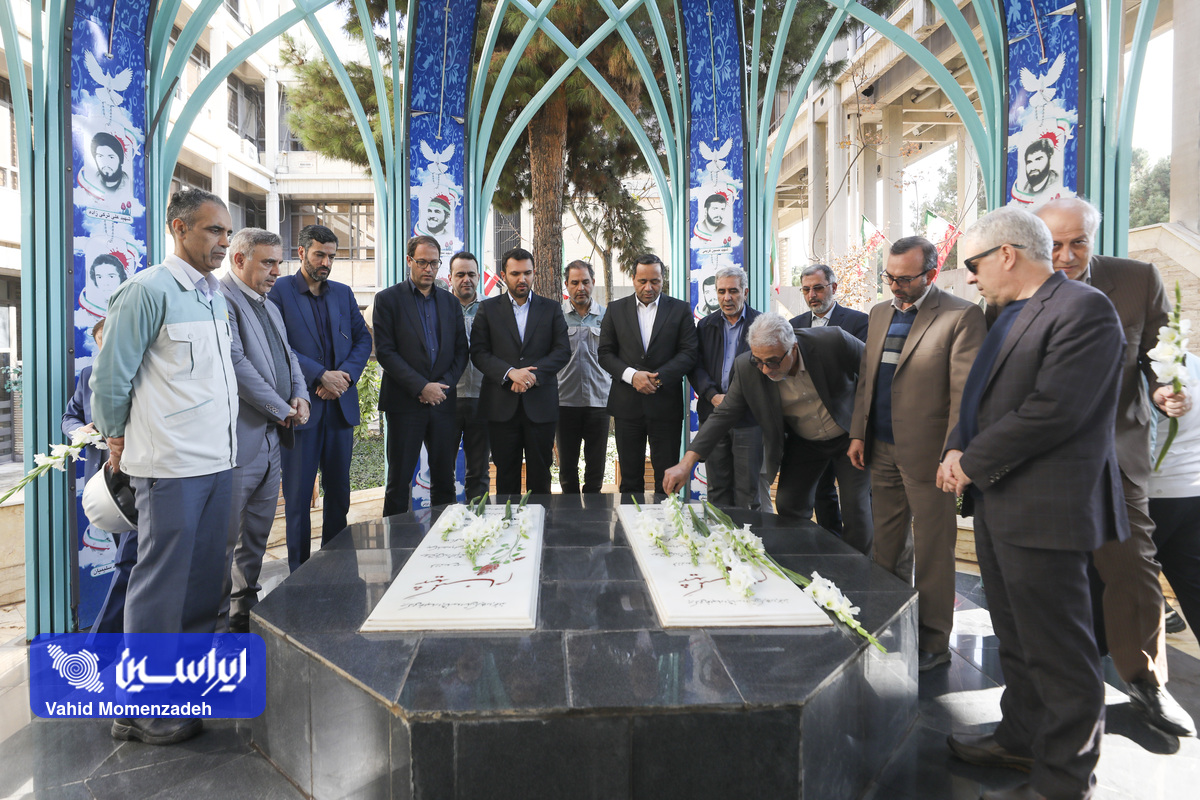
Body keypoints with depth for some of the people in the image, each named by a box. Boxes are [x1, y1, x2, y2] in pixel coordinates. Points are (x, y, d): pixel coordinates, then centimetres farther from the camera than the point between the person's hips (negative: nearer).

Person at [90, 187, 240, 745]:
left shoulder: (214, 295, 14)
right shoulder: (149, 290, -11)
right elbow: (110, 376, -8)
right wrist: (118, 442, 1)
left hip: (217, 458, 8)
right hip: (171, 464, -8)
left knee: (204, 578, 15)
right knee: (162, 581, 1)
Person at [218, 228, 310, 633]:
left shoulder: (269, 307, 19)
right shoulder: (221, 299, -11)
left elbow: (288, 357, 22)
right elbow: (235, 362, -18)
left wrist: (300, 396, 2)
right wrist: (281, 409, -13)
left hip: (271, 437, 9)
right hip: (239, 439, -9)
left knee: (257, 535, 17)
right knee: (224, 536, 1)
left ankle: (246, 611, 29)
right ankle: (218, 619, 13)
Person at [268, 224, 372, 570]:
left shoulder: (343, 293, 14)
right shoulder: (280, 290, -1)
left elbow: (363, 338, 11)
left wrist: (346, 374, -6)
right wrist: (321, 375, -15)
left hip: (340, 404, 5)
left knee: (339, 491, 11)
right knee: (298, 494, 3)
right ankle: (300, 572, 14)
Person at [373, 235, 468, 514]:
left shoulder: (450, 302, 13)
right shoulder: (388, 299, 1)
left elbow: (461, 351, 11)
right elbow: (385, 352, -7)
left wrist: (444, 386, -5)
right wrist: (421, 387, -14)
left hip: (443, 402, 4)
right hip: (405, 403, -3)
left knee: (444, 480, 8)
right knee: (399, 480, 3)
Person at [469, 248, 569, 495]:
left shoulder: (551, 309, 10)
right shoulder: (488, 309, 8)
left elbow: (563, 351, 1)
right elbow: (478, 352, -1)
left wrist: (534, 374, -14)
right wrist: (510, 372, -16)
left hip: (540, 404, 0)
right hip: (502, 405, 0)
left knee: (540, 476, 6)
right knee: (506, 476, 7)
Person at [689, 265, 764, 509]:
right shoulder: (705, 326, 12)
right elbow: (695, 367, 6)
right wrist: (713, 396, -11)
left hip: (750, 418, -3)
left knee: (750, 492, 0)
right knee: (717, 490, 10)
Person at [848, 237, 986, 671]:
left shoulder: (961, 316, -9)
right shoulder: (880, 313, 13)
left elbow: (966, 393, -13)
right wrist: (858, 433, 11)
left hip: (927, 454, -6)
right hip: (883, 449, 6)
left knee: (932, 550, 5)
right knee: (887, 546, 14)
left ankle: (933, 641, 18)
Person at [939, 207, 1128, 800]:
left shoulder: (1082, 309, -14)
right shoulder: (1009, 316, 16)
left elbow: (1053, 411, -22)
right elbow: (981, 399, 18)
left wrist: (973, 462, -14)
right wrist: (957, 449, 0)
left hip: (1044, 508, -10)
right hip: (997, 504, 10)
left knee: (1058, 651, 3)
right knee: (1016, 640, 21)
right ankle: (1022, 739, 38)